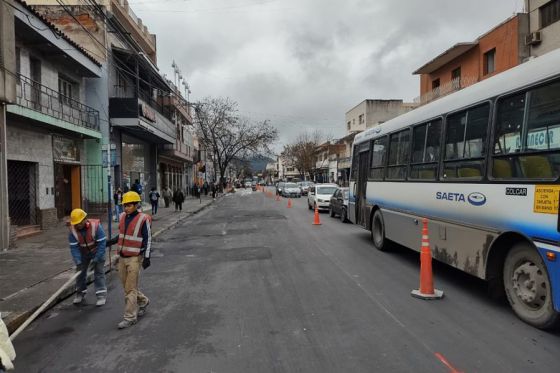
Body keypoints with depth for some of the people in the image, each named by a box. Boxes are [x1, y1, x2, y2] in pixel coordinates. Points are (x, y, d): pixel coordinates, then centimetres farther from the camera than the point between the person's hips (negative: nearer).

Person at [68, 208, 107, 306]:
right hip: (83, 253, 4)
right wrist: (78, 262, -27)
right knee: (80, 271, 9)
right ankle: (80, 293, 28)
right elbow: (74, 247, -17)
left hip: (97, 251, -4)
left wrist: (96, 259, -28)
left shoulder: (95, 226, -32)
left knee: (99, 272, -6)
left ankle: (101, 294, 1)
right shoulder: (73, 230, -20)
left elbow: (102, 243, -28)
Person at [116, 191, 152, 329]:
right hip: (122, 257, 7)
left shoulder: (143, 219, -12)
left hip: (135, 258, -7)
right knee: (127, 286, 14)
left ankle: (129, 317, 7)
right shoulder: (122, 217, 7)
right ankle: (143, 301, 38)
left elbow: (148, 239, -10)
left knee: (130, 289, -3)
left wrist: (147, 257, -13)